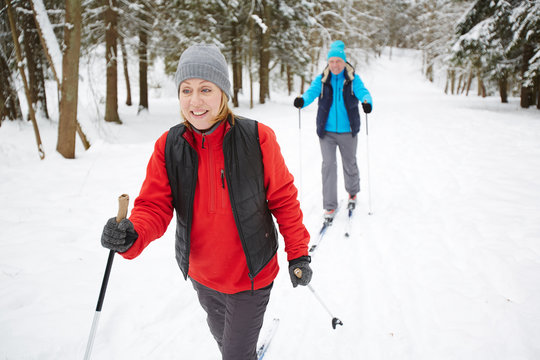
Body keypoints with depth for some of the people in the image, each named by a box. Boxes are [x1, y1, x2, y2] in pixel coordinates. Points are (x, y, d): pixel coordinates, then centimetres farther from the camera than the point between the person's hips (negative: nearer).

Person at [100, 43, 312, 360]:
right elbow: (155, 206, -11)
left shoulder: (257, 138, -20)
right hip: (202, 275, 5)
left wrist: (299, 254, -6)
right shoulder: (168, 146, -12)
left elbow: (283, 199, -12)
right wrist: (132, 235, -32)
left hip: (251, 274, -4)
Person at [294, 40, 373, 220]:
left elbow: (362, 91, -17)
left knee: (349, 164, 14)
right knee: (328, 165, -6)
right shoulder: (321, 79, 1)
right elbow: (312, 92, -15)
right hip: (327, 131, 0)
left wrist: (367, 102, -41)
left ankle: (353, 192, 43)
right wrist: (302, 100, -38)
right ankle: (330, 205, 3)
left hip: (347, 131, 0)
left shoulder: (353, 79, -1)